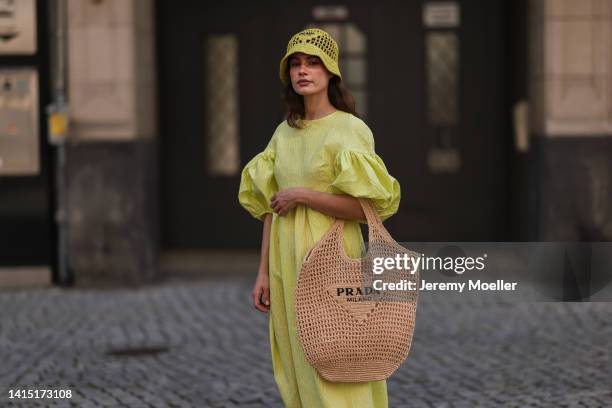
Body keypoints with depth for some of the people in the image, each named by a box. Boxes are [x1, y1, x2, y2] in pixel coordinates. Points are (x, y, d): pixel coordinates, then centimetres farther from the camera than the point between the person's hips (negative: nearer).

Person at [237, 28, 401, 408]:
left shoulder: (351, 129, -7)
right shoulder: (284, 133, 11)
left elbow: (367, 206, -13)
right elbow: (270, 207, 12)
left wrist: (302, 195, -14)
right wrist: (264, 272, 8)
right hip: (288, 261, 6)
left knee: (335, 376, -6)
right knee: (300, 373, 10)